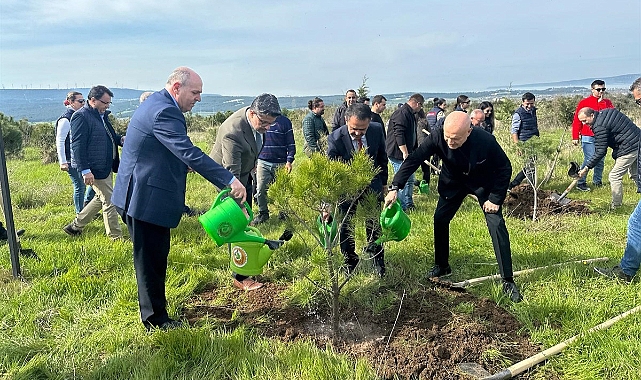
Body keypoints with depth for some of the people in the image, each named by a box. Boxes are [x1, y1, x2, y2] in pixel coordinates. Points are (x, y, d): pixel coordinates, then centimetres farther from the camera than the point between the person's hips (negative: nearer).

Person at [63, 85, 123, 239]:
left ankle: (75, 226, 31)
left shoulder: (102, 115, 14)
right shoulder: (81, 116, -15)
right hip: (95, 169, -10)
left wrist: (120, 139, 4)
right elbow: (78, 145, -19)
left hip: (106, 166, 10)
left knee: (101, 198, 18)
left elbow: (109, 136, 27)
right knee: (109, 201, -4)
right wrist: (85, 170, -24)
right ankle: (116, 237, 7)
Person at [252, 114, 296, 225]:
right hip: (263, 163, 2)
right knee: (261, 190, -1)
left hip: (280, 164, -2)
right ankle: (263, 213, 17)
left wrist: (289, 161, -10)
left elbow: (291, 143, 1)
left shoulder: (285, 121, 2)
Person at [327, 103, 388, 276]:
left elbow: (382, 157, 2)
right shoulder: (335, 139, -26)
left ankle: (378, 260, 33)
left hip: (371, 185, 2)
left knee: (374, 225, 12)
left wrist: (383, 182, 10)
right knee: (345, 227, 8)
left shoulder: (377, 130, -16)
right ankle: (349, 261, 31)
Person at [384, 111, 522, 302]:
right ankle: (442, 266, 21)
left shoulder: (486, 141, -34)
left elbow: (504, 168, -18)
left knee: (496, 224, -12)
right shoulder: (437, 137, -30)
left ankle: (508, 281, -2)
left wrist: (495, 198, -19)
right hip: (453, 182, 3)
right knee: (440, 219, -2)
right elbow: (414, 159, -27)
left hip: (483, 183, -2)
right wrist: (395, 187, -36)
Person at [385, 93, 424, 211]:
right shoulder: (402, 113, -17)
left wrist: (412, 152, 30)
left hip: (407, 153, 11)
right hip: (398, 154, -11)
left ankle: (408, 204, 29)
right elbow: (399, 134, -26)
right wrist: (405, 152, -27)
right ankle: (401, 207, 0)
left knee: (410, 179, 17)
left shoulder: (410, 114, 18)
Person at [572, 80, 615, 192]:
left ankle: (597, 181, 21)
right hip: (588, 137, -5)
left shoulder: (607, 103, 13)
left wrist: (602, 102, -9)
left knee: (601, 160, 9)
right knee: (589, 160, -11)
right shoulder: (584, 102, 0)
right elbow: (577, 120, -2)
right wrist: (575, 137, -6)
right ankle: (580, 182, -4)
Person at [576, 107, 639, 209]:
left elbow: (600, 152, -21)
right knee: (636, 175, 21)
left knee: (614, 176, -4)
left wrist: (587, 168, -18)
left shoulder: (599, 127, -21)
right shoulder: (606, 112, 7)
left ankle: (616, 207, 3)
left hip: (628, 149, -10)